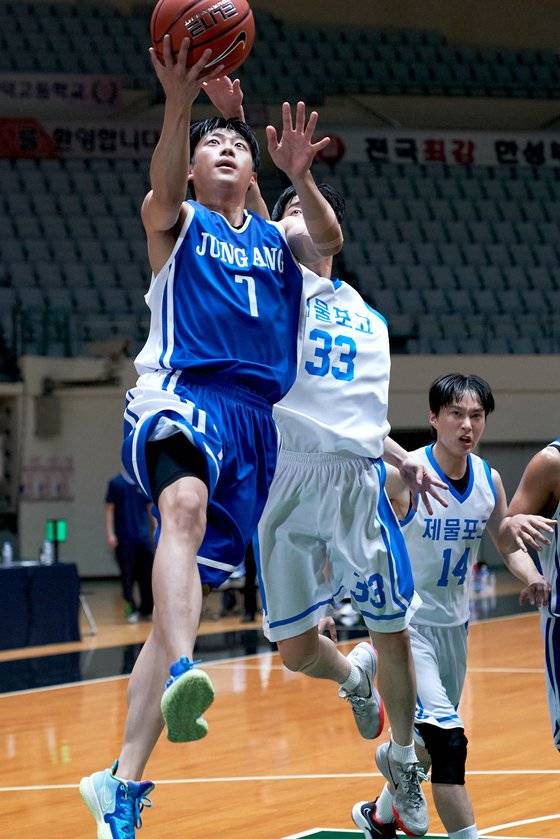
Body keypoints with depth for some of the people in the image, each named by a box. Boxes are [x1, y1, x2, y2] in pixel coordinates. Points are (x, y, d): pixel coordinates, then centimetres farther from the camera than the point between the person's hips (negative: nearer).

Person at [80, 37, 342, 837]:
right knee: (185, 502, -38)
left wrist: (301, 178, -22)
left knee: (192, 592, 2)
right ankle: (181, 675, -59)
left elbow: (330, 240, -2)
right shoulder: (175, 222, 11)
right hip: (183, 394, -4)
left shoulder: (276, 236, 21)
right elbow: (162, 188, -13)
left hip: (253, 417, 4)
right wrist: (179, 107, -32)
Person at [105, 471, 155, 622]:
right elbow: (109, 509, 0)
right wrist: (110, 534, -7)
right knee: (127, 576, -2)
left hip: (143, 536, 3)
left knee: (148, 575, 3)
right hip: (124, 539, -3)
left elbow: (151, 508, 13)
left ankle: (147, 609, 14)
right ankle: (132, 610, 4)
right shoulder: (116, 483, -1)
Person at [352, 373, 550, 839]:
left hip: (454, 623, 7)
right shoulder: (402, 475, -19)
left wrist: (530, 575, -9)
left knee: (430, 737, 20)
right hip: (406, 622, -7)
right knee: (447, 739, -20)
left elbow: (508, 542, 12)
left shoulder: (489, 480, -1)